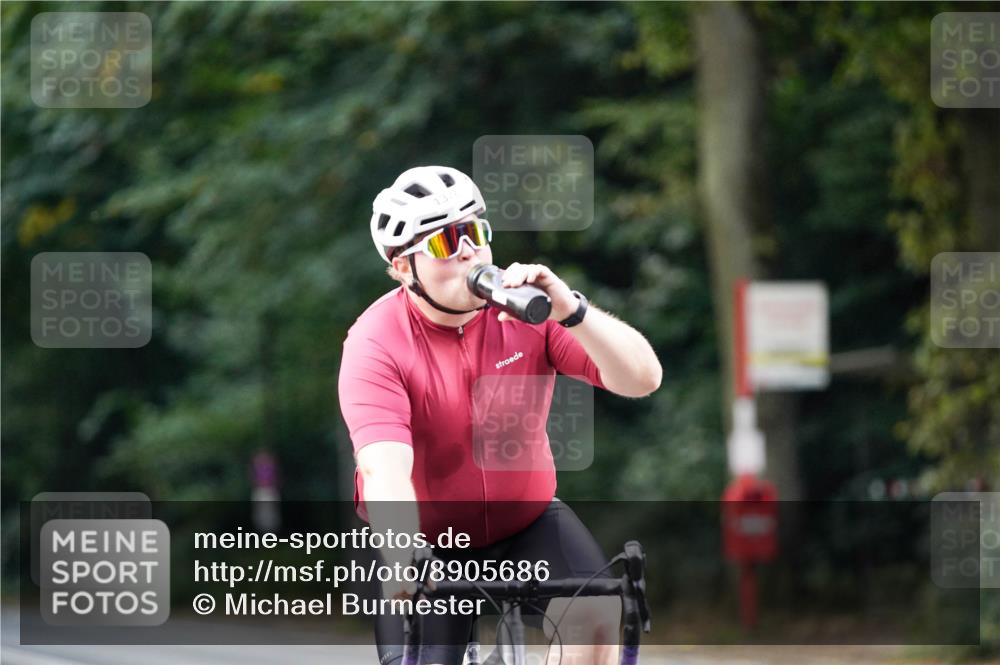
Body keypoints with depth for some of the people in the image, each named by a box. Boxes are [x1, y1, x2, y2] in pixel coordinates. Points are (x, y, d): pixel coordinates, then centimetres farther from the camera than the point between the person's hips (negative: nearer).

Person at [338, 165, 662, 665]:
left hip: (527, 524, 2)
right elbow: (386, 472, -37)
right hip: (425, 540, -2)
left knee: (595, 614, -26)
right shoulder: (375, 344, -22)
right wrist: (404, 564, -55)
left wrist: (570, 312, -41)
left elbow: (642, 378, -24)